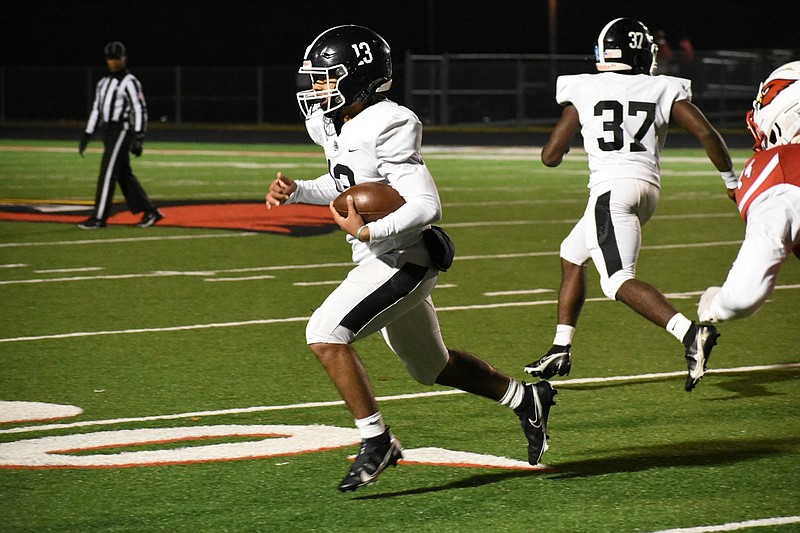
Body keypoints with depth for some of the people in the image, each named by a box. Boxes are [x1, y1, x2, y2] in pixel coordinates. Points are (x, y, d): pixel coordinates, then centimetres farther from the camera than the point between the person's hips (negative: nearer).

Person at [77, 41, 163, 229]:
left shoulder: (130, 82, -8)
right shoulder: (104, 82, 17)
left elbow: (140, 110, -12)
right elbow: (96, 110, 19)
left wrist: (139, 138, -19)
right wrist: (86, 136, 14)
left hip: (123, 130, -9)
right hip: (110, 133, 9)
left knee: (108, 173, -10)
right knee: (124, 175, 9)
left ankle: (99, 217, -9)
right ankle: (149, 212, 15)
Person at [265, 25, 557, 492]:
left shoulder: (385, 129, -23)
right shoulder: (334, 125, 4)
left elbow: (427, 206, -26)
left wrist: (367, 232, -34)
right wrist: (296, 191, 7)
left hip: (402, 261, -10)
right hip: (378, 262, 10)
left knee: (325, 335, -22)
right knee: (430, 365, 23)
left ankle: (376, 440, -13)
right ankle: (527, 400, 40)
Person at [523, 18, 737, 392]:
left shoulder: (584, 92, 4)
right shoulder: (665, 91, 8)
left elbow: (551, 156, 5)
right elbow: (706, 134, -1)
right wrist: (730, 179, 12)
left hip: (611, 188, -6)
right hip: (648, 189, 6)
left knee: (619, 281, -15)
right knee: (572, 256, 24)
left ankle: (690, 333, -37)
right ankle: (560, 351, 25)